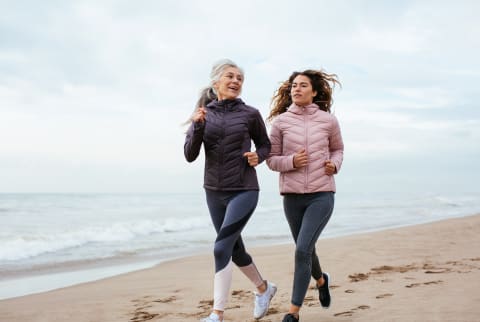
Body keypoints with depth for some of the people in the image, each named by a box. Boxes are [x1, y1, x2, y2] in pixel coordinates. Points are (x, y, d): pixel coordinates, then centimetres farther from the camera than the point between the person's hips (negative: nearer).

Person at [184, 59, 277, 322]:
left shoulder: (250, 114, -3)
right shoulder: (203, 114, 2)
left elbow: (265, 145, 10)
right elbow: (190, 155, -3)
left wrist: (258, 157, -12)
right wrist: (197, 127, -18)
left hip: (244, 190, -4)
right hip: (214, 192, 4)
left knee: (222, 248, -16)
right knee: (236, 249, 16)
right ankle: (263, 288, 41)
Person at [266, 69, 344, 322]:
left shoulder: (328, 120, 1)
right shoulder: (280, 121, 0)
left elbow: (338, 149, 18)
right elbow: (271, 159, 3)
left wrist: (335, 164, -3)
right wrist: (291, 162, -16)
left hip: (321, 195, -2)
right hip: (292, 197, 2)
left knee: (303, 250, -15)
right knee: (305, 251, 18)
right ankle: (321, 280, 52)